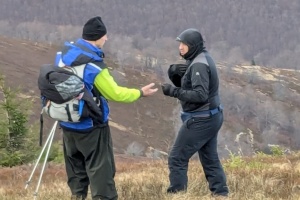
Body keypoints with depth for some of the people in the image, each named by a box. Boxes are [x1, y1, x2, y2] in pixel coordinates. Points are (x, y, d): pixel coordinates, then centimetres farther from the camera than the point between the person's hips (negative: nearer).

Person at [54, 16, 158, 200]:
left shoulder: (64, 52, -1)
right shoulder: (93, 64, -23)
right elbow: (114, 93, -16)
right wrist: (140, 93, -3)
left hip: (68, 123, 8)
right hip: (91, 127, -8)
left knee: (76, 171, 17)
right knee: (101, 171, -2)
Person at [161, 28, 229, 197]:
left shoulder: (199, 64, -19)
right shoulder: (200, 59, 12)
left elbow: (200, 95, -27)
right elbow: (183, 84, 14)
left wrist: (173, 91, -26)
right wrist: (173, 71, -6)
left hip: (201, 120, -10)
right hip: (212, 117, 10)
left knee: (177, 159, -5)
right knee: (211, 160, 14)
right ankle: (221, 194, 17)